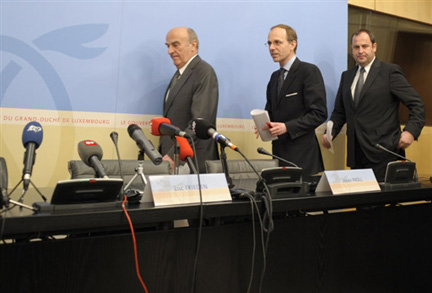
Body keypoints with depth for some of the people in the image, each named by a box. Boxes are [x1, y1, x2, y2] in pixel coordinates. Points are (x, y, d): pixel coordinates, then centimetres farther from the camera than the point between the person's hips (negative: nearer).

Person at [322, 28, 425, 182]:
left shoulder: (390, 71, -1)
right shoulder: (346, 76, 15)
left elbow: (417, 104, -3)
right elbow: (339, 111, 18)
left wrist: (411, 131, -17)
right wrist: (331, 133, 1)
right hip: (356, 154, 5)